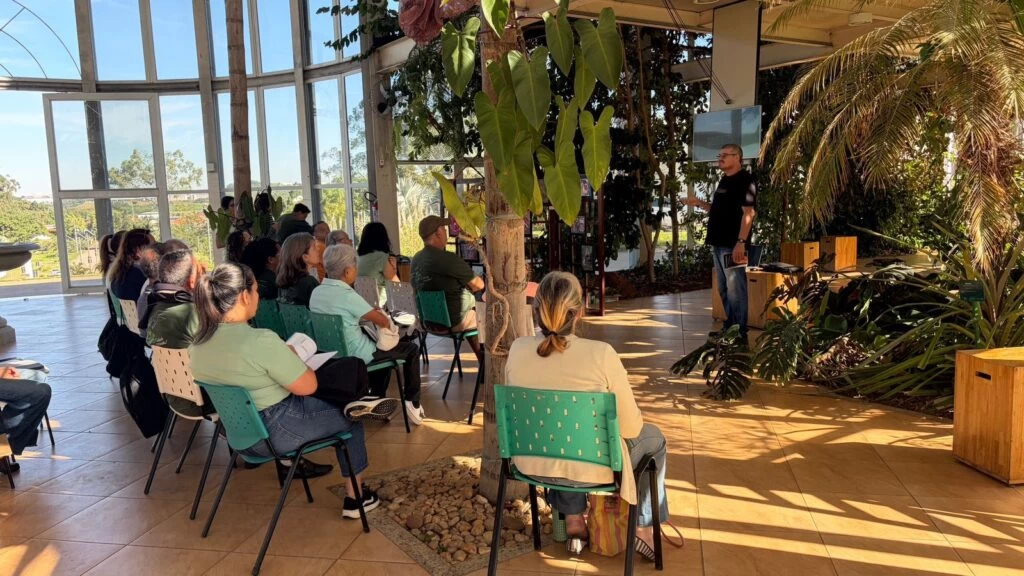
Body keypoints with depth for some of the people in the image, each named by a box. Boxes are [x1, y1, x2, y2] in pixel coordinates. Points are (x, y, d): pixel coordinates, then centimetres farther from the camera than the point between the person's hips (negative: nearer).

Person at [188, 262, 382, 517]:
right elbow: (308, 386, -20)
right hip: (273, 433, -8)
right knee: (349, 417, 14)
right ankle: (354, 498, 22)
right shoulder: (260, 340, -29)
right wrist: (292, 356, -4)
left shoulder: (199, 342, -4)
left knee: (317, 403, 29)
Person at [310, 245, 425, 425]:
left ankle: (376, 400, 34)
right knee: (412, 349, 9)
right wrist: (376, 315, 5)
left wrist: (368, 313, 8)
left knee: (383, 347, 32)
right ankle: (413, 403, 11)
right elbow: (384, 322, -17)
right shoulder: (347, 295, -24)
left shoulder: (316, 292, -1)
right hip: (354, 355, -8)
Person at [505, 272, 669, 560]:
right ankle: (643, 528, 36)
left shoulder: (517, 349, -11)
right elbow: (630, 428, -14)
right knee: (653, 437, 25)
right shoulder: (601, 354, -24)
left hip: (530, 463, 4)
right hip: (589, 468, -4)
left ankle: (573, 520, 38)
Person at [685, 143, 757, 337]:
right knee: (724, 289, 15)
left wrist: (741, 242, -24)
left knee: (735, 289, -6)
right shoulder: (725, 181, 18)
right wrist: (699, 203, 13)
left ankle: (739, 332, -1)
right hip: (719, 243, 10)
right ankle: (730, 326, 25)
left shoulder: (745, 180, -10)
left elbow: (748, 212, -18)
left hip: (732, 245, -10)